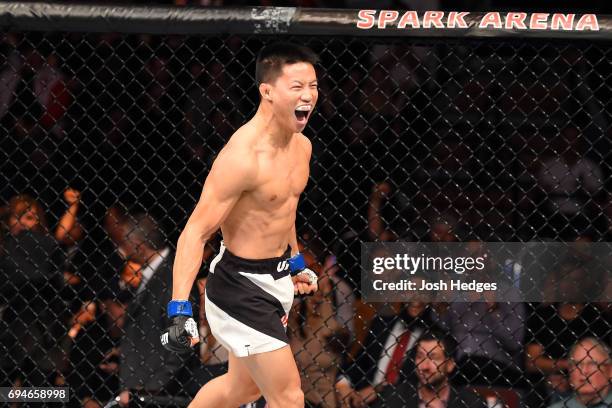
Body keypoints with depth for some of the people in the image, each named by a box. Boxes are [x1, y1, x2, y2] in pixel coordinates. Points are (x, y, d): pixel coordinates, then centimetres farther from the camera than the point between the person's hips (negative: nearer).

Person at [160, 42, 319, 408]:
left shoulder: (301, 146, 2)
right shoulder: (242, 156, -26)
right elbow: (196, 232, -26)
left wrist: (296, 263, 33)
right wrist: (180, 311, -32)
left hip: (275, 279, 9)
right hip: (241, 287, -9)